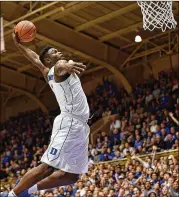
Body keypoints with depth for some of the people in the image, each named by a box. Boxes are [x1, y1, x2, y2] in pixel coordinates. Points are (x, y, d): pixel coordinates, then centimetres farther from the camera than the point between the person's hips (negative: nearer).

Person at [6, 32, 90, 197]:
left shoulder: (48, 74, 23)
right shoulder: (57, 67, -2)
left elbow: (36, 59, 37)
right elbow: (61, 66, -28)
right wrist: (67, 65, -52)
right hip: (69, 124, -9)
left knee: (72, 175, 7)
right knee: (47, 167, -12)